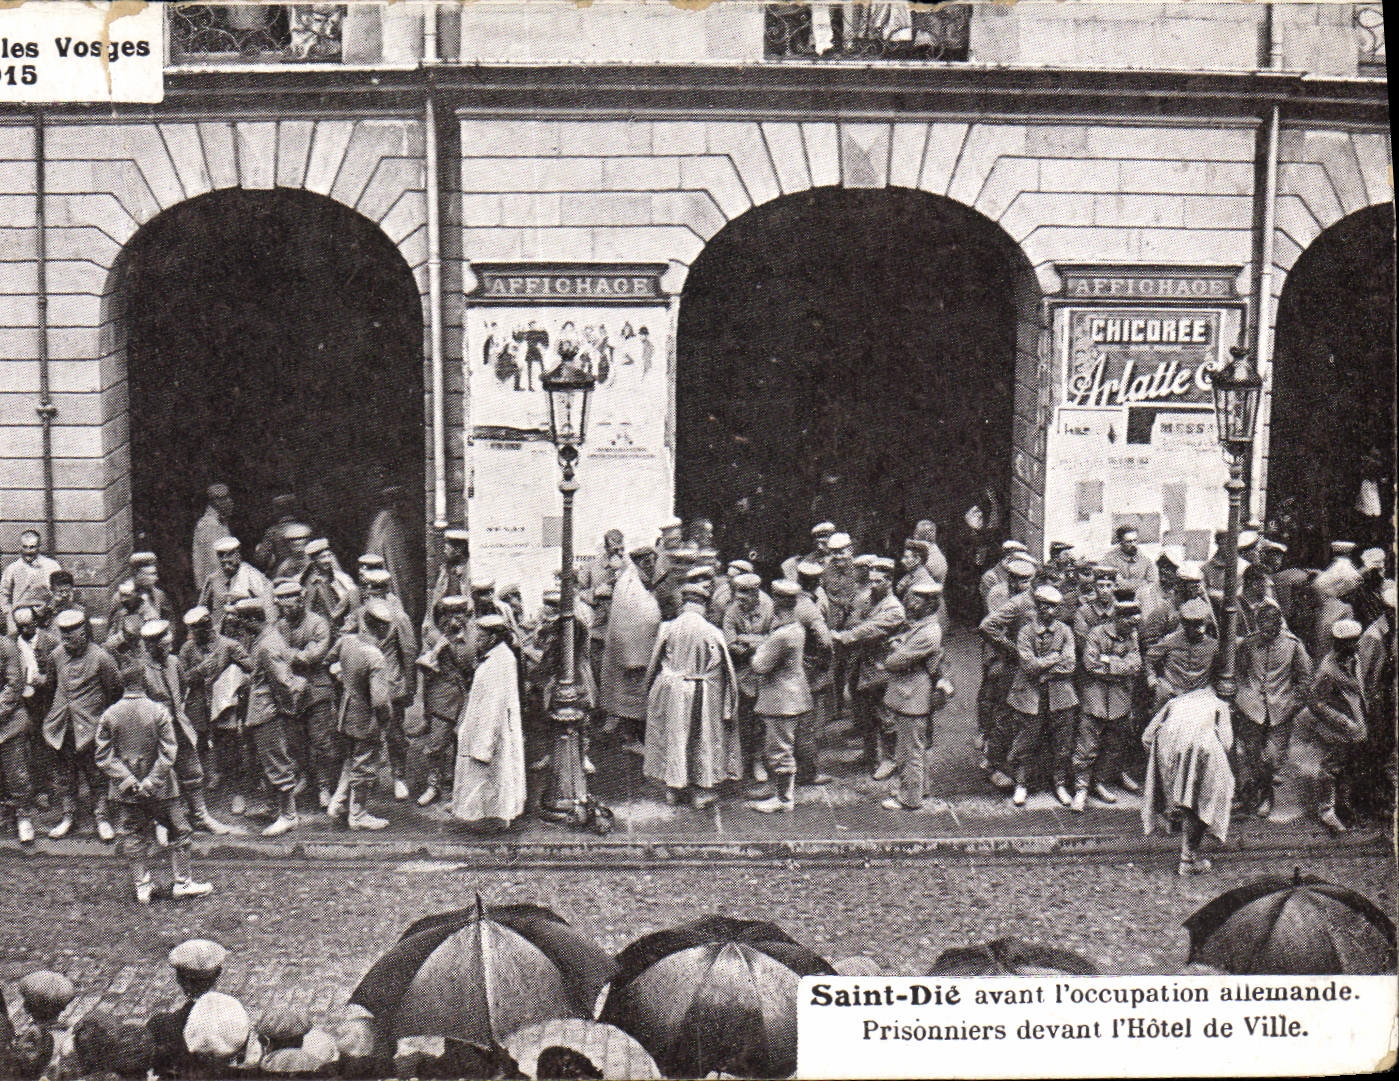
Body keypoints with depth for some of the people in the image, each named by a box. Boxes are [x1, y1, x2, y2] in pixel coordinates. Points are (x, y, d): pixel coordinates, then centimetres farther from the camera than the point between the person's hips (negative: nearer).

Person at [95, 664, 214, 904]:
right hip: (160, 789, -3)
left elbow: (103, 756, -3)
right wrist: (151, 783, -10)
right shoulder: (158, 711, -10)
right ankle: (182, 883, 12)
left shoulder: (108, 715, -3)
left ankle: (141, 888, 12)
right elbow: (168, 754, -14)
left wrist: (128, 781, -6)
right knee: (178, 832, 10)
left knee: (133, 837, 11)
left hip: (126, 793, 3)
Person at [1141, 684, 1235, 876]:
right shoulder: (1218, 705, 34)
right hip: (1199, 742, -2)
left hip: (1167, 741, 2)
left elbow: (1147, 736, 27)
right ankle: (1189, 857, 3)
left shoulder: (1175, 702, 38)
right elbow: (1226, 741, 16)